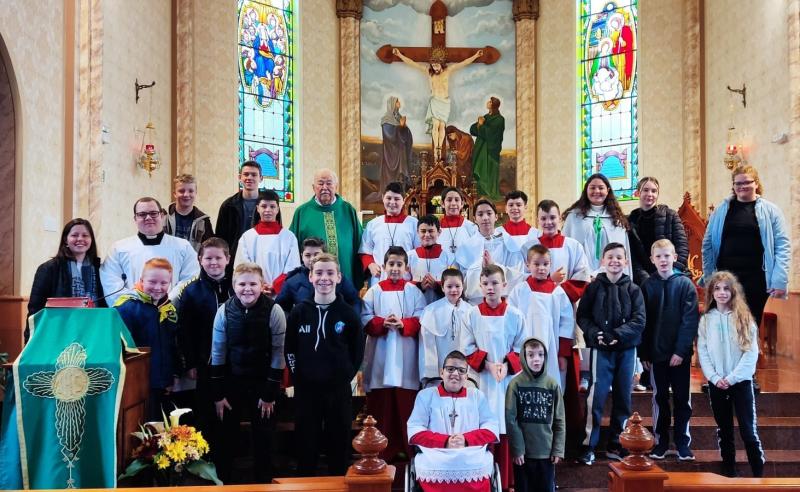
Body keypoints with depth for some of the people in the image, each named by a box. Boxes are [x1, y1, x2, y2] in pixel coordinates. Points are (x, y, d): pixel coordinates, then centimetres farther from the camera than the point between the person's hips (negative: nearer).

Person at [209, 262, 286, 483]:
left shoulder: (274, 311, -14)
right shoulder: (224, 311, -8)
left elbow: (277, 354, -10)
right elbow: (218, 353, -2)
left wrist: (270, 394, -8)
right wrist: (218, 394, -2)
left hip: (262, 383, -2)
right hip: (231, 382, 2)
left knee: (263, 437, 8)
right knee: (226, 435, 12)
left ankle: (264, 482, 26)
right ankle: (222, 480, 31)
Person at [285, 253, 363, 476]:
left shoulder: (348, 313, -1)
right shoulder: (299, 312, 1)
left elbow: (357, 351, 4)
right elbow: (289, 349, 6)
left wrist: (346, 376, -2)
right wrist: (297, 376, -1)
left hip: (339, 390, -1)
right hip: (306, 389, 1)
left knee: (339, 445, 8)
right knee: (306, 445, 9)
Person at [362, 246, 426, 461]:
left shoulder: (413, 291, 5)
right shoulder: (374, 291, 6)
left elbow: (422, 319, -2)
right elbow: (365, 319, 0)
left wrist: (403, 324, -18)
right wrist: (382, 323, -17)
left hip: (405, 356, 0)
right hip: (381, 354, 1)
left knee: (406, 405, 2)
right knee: (381, 404, 3)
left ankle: (407, 447, 13)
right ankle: (383, 449, 12)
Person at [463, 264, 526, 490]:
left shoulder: (515, 315, -2)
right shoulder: (473, 314, -1)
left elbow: (522, 348, 1)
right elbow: (467, 348, 1)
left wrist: (506, 365, -13)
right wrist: (487, 364, -11)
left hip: (509, 379, 0)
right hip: (482, 378, 0)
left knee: (506, 428, 2)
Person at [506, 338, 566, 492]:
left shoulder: (552, 384, 1)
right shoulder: (516, 384, -6)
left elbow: (559, 420, 3)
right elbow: (510, 419, -7)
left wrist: (558, 449, -1)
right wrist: (517, 449, -11)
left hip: (547, 452, 2)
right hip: (523, 452, -2)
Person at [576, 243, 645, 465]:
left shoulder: (633, 289, 4)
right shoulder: (594, 287, 2)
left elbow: (639, 320, -4)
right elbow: (582, 316, 0)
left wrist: (616, 334, -16)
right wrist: (595, 334, -17)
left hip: (626, 350, 2)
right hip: (601, 349, -2)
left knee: (623, 398, 9)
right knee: (596, 397, -6)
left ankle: (615, 444, 22)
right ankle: (588, 445, 2)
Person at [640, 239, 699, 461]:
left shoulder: (685, 284, -3)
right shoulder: (647, 286, 2)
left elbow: (690, 320, -8)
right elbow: (642, 321, 3)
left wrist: (681, 350, -14)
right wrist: (643, 353, -2)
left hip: (680, 353, -1)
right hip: (656, 352, 2)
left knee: (682, 398, 7)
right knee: (660, 397, 10)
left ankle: (683, 443, 18)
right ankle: (660, 442, 19)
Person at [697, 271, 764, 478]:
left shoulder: (744, 318, -2)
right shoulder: (706, 320, 4)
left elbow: (751, 353, -7)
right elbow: (702, 353, 2)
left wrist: (732, 377, -13)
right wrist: (714, 378, -10)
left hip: (741, 381, -2)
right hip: (716, 383, 2)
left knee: (748, 430, -4)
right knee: (724, 430, 11)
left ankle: (759, 473, 5)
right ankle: (729, 470, 22)